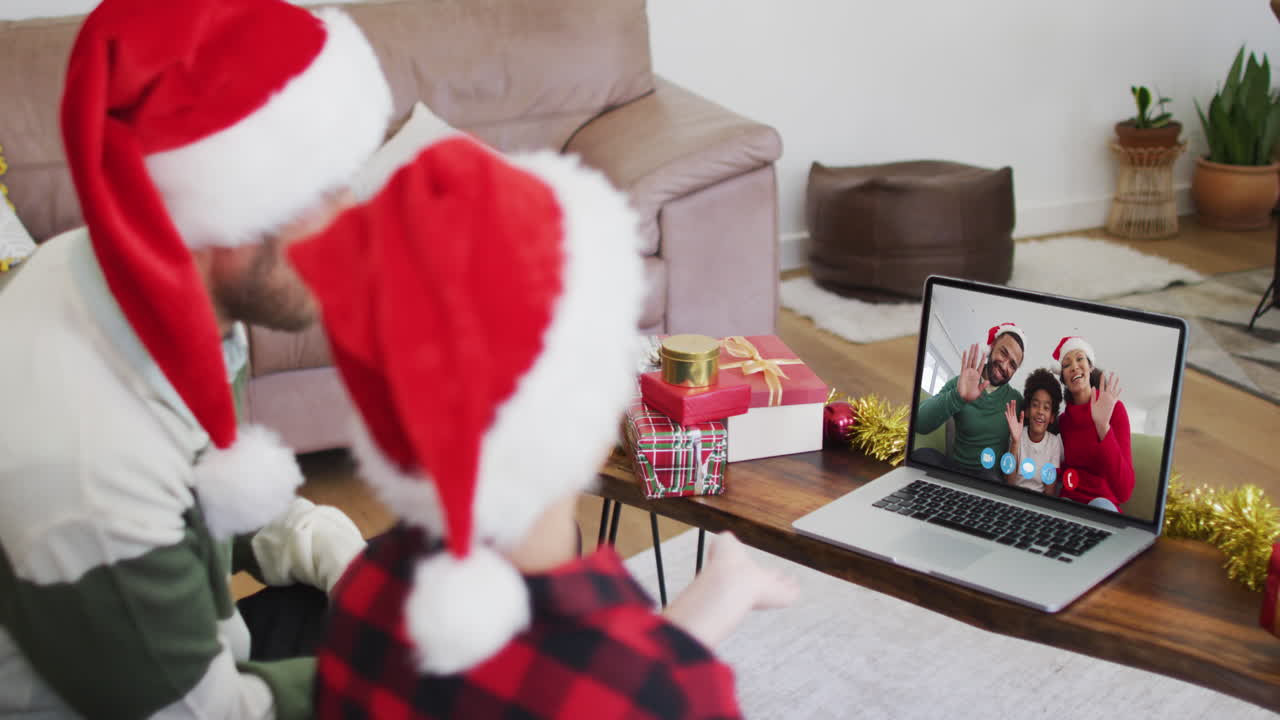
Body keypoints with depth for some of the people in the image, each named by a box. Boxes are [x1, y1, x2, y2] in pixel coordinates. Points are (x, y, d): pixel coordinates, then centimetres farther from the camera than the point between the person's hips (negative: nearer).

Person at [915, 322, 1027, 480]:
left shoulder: (1016, 400, 4)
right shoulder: (959, 384, -3)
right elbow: (919, 423, -19)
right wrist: (957, 397, -34)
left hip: (992, 474, 0)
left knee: (991, 481, -36)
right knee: (922, 455, -30)